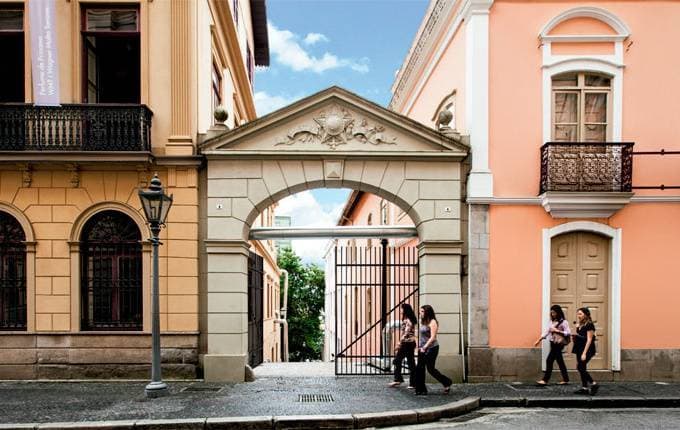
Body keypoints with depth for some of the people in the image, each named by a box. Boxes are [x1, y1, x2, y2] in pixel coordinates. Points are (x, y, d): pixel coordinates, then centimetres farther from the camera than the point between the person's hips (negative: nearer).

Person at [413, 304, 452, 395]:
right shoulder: (423, 322, 12)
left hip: (431, 348, -8)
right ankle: (420, 390, 9)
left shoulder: (432, 322, -12)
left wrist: (424, 347, -21)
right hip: (422, 348, 8)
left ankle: (447, 383, 19)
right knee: (419, 368, 2)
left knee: (430, 368, -1)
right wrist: (419, 346, 9)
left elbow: (432, 337, -18)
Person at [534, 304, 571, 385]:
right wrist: (539, 340, 10)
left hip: (559, 343, -8)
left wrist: (557, 331, -20)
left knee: (549, 360, -8)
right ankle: (565, 379, 22)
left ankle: (545, 380, -3)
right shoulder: (552, 321, 11)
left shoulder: (564, 322, -11)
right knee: (559, 361, 13)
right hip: (553, 343, 8)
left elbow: (568, 333, -15)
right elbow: (547, 331, 13)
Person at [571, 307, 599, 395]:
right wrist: (575, 336, 1)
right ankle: (584, 388, 12)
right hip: (579, 349, 9)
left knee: (580, 367, -13)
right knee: (581, 368, 8)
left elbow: (589, 340, -16)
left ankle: (593, 384, -4)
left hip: (587, 349, -9)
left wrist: (584, 353, -20)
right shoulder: (580, 325, 12)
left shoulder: (589, 325, -12)